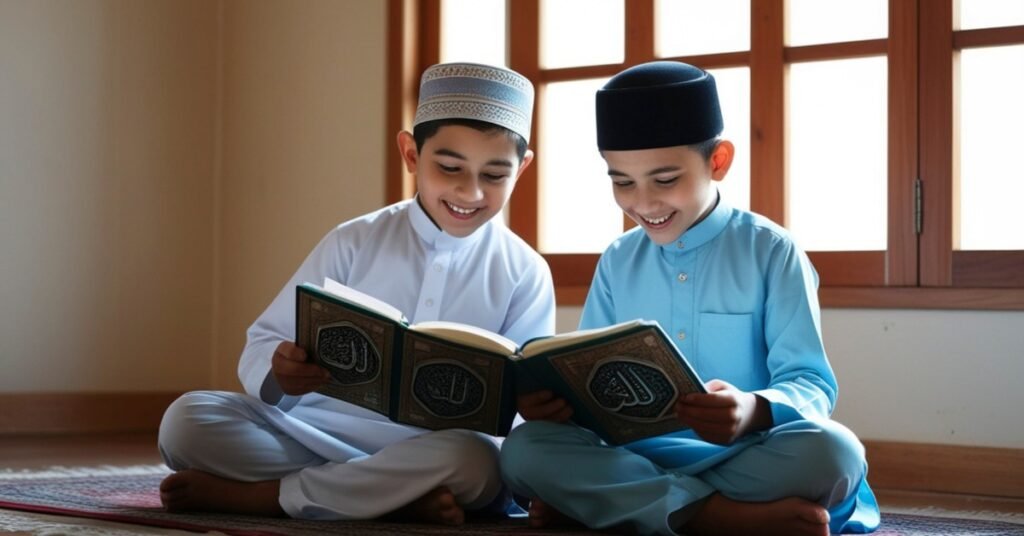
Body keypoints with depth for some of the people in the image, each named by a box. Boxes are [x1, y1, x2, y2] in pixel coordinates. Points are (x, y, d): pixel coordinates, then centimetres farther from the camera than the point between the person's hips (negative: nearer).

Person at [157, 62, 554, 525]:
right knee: (187, 419, -19)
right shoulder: (353, 243, 3)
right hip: (318, 433, 1)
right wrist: (277, 373, -24)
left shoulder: (525, 275, 3)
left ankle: (247, 494, -21)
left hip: (440, 448, -1)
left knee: (472, 461, -37)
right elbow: (264, 344, 1)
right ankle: (397, 498, -23)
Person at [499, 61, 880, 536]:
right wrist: (554, 398, -15)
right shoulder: (618, 262, 11)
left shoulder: (770, 252, -1)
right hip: (637, 460, 3)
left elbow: (809, 383, -8)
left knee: (831, 450, -34)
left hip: (744, 459, -3)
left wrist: (754, 411, -32)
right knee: (524, 449, -23)